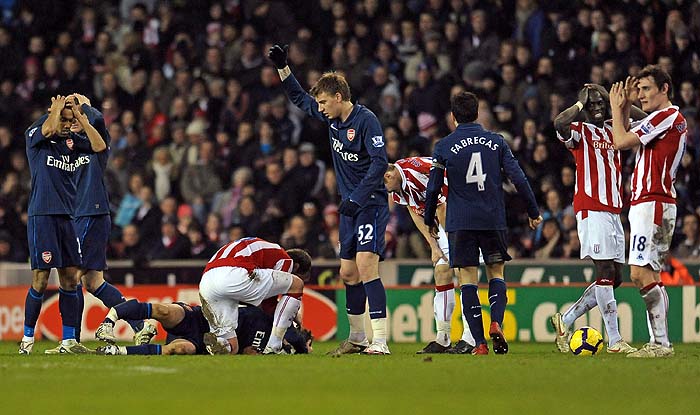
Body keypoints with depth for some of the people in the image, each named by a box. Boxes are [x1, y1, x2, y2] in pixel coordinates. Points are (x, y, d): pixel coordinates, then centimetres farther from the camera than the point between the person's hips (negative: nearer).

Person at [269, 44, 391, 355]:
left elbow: (379, 162, -21)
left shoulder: (366, 120, -15)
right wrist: (282, 67, 15)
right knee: (348, 273, 11)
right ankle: (357, 338, 22)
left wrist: (356, 198, -24)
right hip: (350, 206, 9)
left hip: (371, 204, -9)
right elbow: (300, 99, 25)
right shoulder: (332, 119, 10)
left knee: (366, 266, -19)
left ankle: (380, 341, -23)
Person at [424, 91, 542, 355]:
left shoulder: (444, 147, 0)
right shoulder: (496, 141, 4)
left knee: (467, 278, 1)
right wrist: (533, 212, 10)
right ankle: (496, 322, -12)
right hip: (494, 219, 1)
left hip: (460, 222, -1)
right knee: (496, 273, 14)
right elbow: (518, 178, 1)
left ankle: (479, 342, -6)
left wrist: (429, 221, 16)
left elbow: (433, 188, 2)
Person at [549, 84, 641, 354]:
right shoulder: (579, 131, -2)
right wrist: (581, 102, -11)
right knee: (606, 272, -11)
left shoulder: (613, 130, 19)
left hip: (613, 210, 8)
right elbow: (559, 124, -24)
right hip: (591, 209, -8)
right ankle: (614, 341, -12)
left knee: (614, 278, 7)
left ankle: (566, 321, 17)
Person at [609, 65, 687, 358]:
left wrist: (616, 107, 0)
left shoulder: (666, 116, -11)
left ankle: (661, 342, -19)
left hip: (652, 204, -11)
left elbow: (621, 142, -14)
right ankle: (659, 342, 8)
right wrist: (626, 106, 21)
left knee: (641, 274, -16)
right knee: (649, 276, 10)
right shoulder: (675, 119, 21)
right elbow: (627, 138, 33)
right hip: (649, 204, 11)